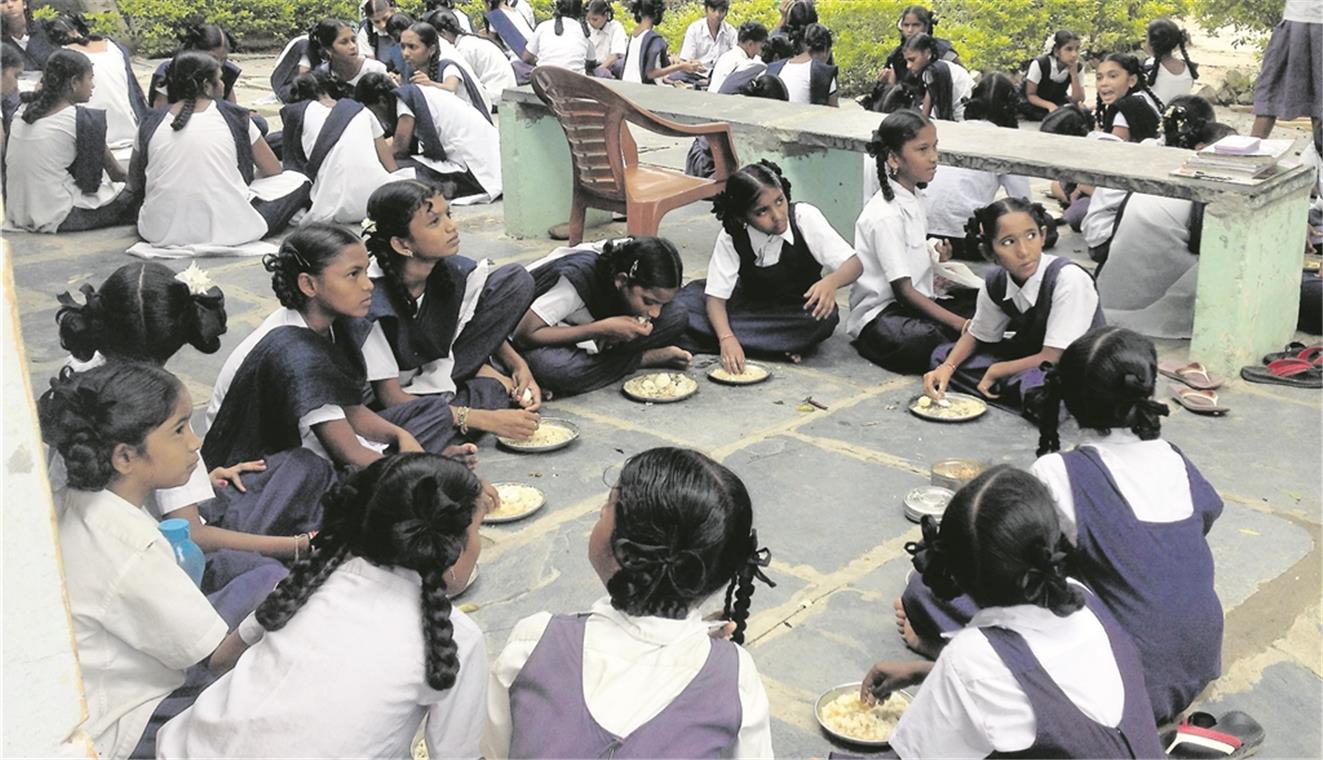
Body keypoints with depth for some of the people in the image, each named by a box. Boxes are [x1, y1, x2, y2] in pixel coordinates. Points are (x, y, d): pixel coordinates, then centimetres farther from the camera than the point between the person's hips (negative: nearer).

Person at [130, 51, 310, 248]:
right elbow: (273, 170, 9)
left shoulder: (151, 123, 4)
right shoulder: (233, 116, -2)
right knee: (298, 181, 13)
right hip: (224, 231, -4)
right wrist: (249, 181, 28)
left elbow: (134, 184, 16)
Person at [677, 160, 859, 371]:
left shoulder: (806, 217, -21)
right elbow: (715, 297, -19)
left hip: (798, 311, -1)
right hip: (749, 304, 1)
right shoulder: (731, 237, -17)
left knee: (824, 318, -37)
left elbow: (854, 264, -21)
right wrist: (726, 339, -40)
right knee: (684, 301, -24)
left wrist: (831, 282, -45)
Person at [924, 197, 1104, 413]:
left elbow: (1053, 359, -26)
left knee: (1042, 393, -40)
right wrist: (947, 369, -11)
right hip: (1031, 360, 6)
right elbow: (977, 334, 9)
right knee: (942, 356, -3)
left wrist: (995, 371, -14)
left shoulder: (1068, 278, -28)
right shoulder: (995, 283, -10)